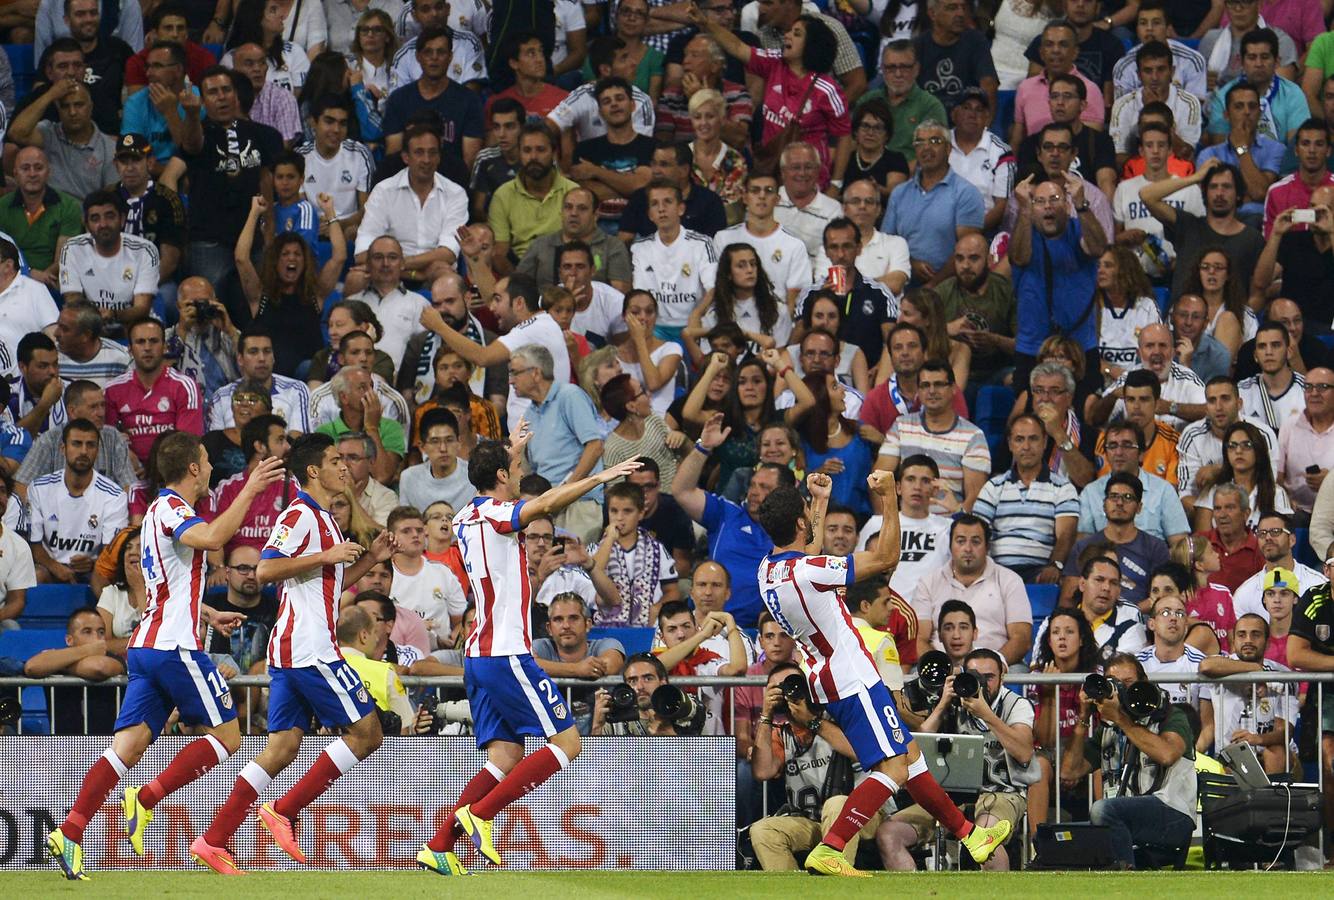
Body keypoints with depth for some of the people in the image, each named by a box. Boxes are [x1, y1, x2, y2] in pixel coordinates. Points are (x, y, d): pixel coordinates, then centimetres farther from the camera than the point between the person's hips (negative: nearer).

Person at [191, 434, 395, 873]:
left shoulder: (322, 519, 21)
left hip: (289, 652, 10)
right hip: (310, 649, -10)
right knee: (366, 731, -6)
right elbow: (266, 569, -20)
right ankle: (284, 811, -7)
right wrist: (327, 556, -20)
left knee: (282, 747, 5)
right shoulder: (299, 516, -10)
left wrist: (368, 559, 18)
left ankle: (213, 841, 0)